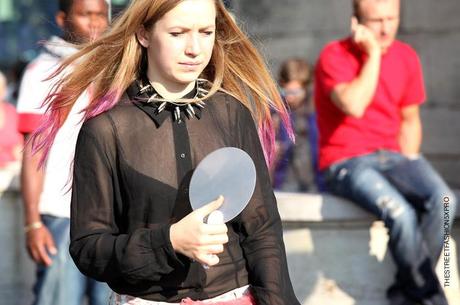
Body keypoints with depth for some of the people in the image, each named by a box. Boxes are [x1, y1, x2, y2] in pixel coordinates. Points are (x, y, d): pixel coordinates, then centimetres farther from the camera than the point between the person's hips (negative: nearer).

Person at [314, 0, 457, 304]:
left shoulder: (406, 57, 9)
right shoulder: (335, 56, -7)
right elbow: (354, 106, -25)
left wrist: (408, 163, 3)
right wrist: (373, 54, -16)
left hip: (392, 155, 5)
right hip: (346, 162, -5)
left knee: (443, 200, -23)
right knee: (401, 213, -31)